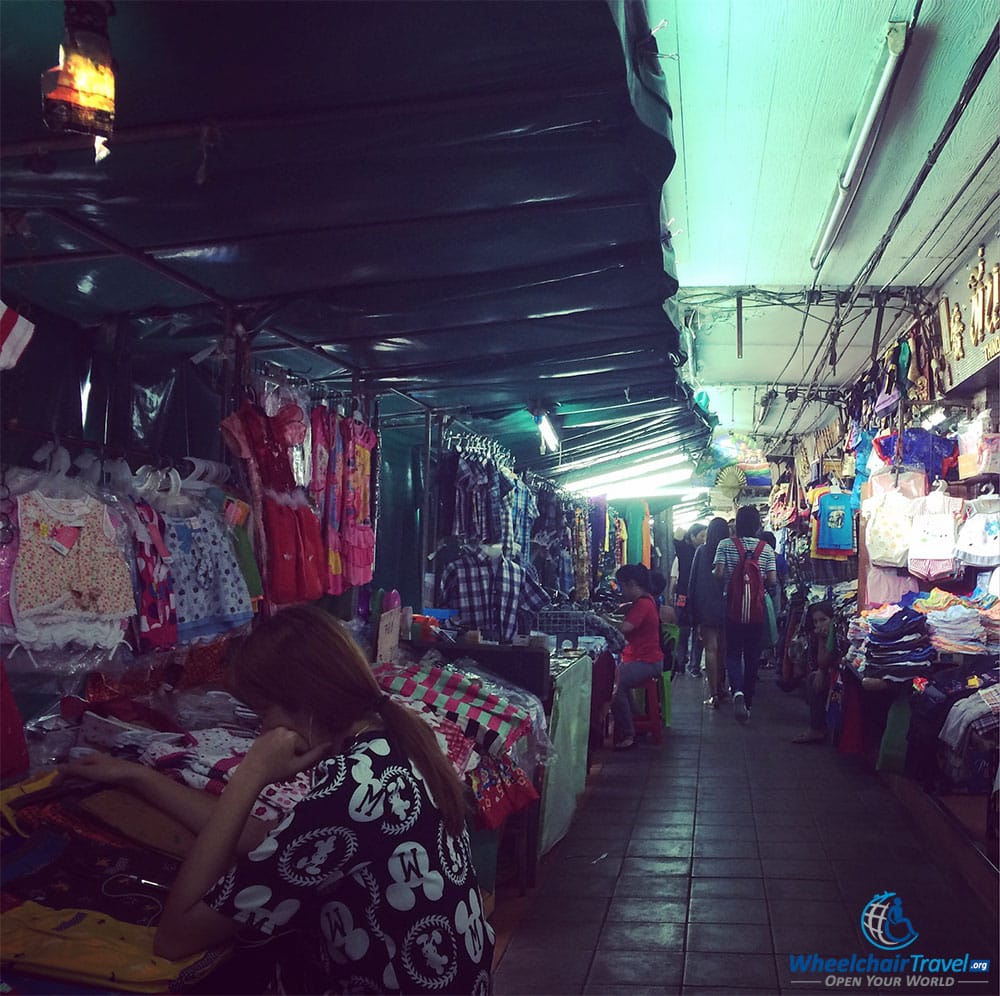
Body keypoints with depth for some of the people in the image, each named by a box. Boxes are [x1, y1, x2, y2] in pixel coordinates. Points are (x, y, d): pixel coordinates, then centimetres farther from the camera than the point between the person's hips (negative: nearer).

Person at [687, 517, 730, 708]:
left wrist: (693, 612, 5)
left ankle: (713, 694, -7)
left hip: (706, 607, -2)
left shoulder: (701, 551, -4)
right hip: (726, 606, 2)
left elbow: (693, 581, -1)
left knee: (711, 649, -2)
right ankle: (721, 689, 24)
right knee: (723, 649, 14)